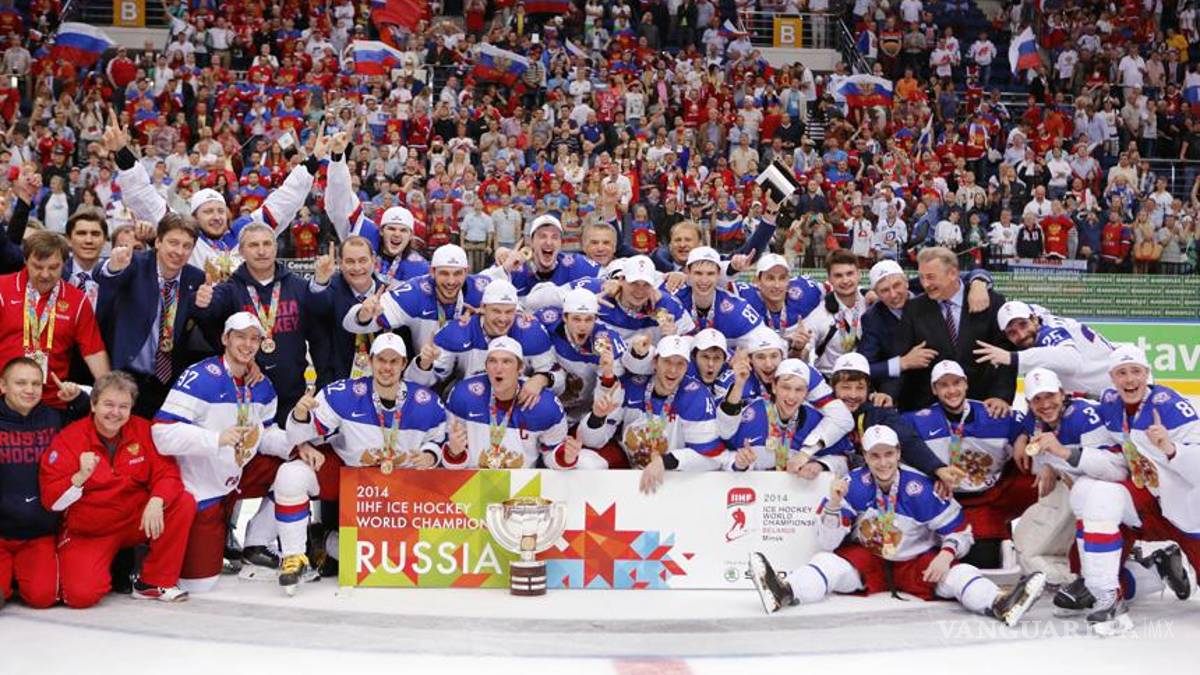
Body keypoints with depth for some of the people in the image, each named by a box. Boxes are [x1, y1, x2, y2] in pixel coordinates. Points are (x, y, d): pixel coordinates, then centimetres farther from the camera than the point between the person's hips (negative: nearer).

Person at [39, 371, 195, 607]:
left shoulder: (143, 430, -3)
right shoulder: (68, 439, -11)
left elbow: (167, 472, -9)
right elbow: (51, 499, -13)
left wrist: (156, 502, -30)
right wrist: (81, 477, -32)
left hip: (137, 522, 3)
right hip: (88, 533, -3)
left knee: (185, 503, -20)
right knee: (82, 594, -23)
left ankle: (154, 582, -8)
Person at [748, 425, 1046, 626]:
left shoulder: (920, 488, -15)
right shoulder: (853, 485, -12)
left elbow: (959, 531, -6)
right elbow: (827, 543, -13)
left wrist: (946, 554, -27)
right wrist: (834, 504, -30)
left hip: (918, 563, -1)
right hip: (866, 562, 1)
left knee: (956, 572, -28)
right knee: (828, 561, -25)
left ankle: (999, 604, -54)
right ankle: (785, 592, -51)